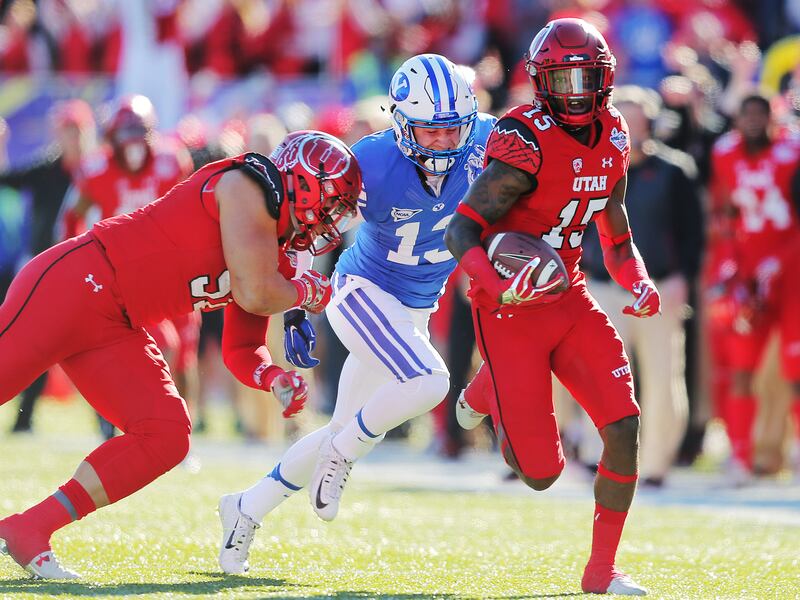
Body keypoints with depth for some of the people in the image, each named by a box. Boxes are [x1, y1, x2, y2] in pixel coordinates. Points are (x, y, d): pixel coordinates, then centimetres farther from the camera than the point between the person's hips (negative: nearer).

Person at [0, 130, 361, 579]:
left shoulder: (278, 257, 16)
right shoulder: (251, 185, -11)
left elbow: (242, 351, 22)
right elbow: (255, 293, -19)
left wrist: (277, 379, 1)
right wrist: (307, 291, 2)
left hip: (114, 330, 9)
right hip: (77, 284, -9)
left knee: (166, 437, -4)